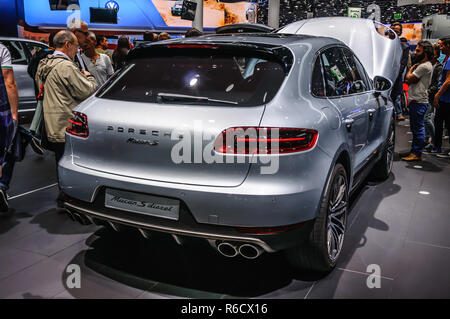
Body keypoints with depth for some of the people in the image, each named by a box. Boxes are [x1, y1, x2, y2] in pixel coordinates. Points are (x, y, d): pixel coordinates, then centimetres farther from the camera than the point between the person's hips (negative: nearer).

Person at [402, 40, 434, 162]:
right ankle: (414, 151, 24)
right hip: (415, 100, 10)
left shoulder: (425, 66, -15)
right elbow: (410, 80, 19)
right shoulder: (421, 65, 19)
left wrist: (411, 68, 1)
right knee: (415, 128, 15)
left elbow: (408, 78, -15)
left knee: (418, 128, -6)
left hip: (419, 102, -10)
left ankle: (417, 154, -2)